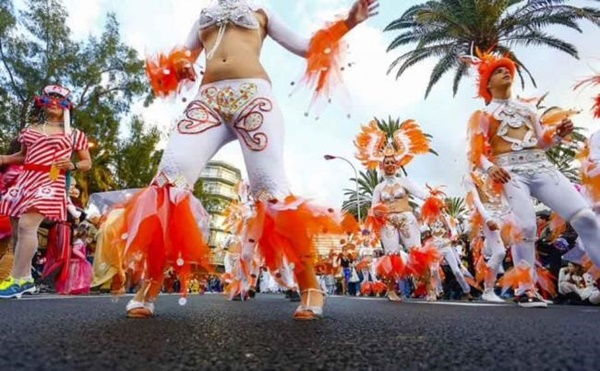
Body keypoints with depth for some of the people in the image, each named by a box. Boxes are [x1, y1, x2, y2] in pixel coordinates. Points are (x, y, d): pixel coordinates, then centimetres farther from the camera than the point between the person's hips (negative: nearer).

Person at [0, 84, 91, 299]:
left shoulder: (73, 134, 7)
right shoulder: (30, 129, 19)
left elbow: (87, 163, 9)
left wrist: (72, 166, -10)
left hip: (51, 182, -6)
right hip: (25, 180, 6)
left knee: (26, 225, -20)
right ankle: (26, 279, 17)